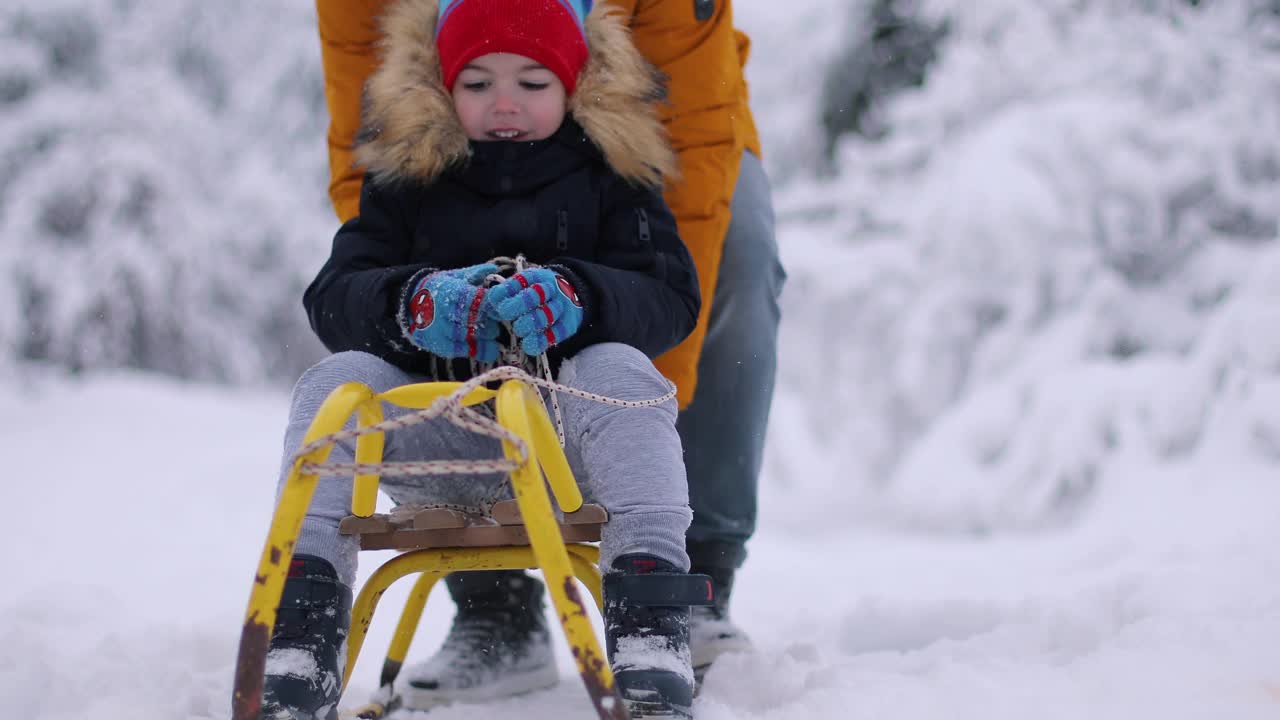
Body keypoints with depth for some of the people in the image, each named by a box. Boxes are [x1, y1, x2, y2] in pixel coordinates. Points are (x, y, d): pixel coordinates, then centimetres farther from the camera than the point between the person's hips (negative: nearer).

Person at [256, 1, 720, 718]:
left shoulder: (608, 171, 7)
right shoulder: (408, 174, 10)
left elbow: (669, 300, -7)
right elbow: (334, 297, -3)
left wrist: (576, 298, -30)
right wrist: (413, 300, -28)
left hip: (568, 442, -1)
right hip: (438, 438, 2)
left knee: (619, 372, -32)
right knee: (334, 381, -23)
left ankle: (650, 636, -40)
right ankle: (299, 646, -29)